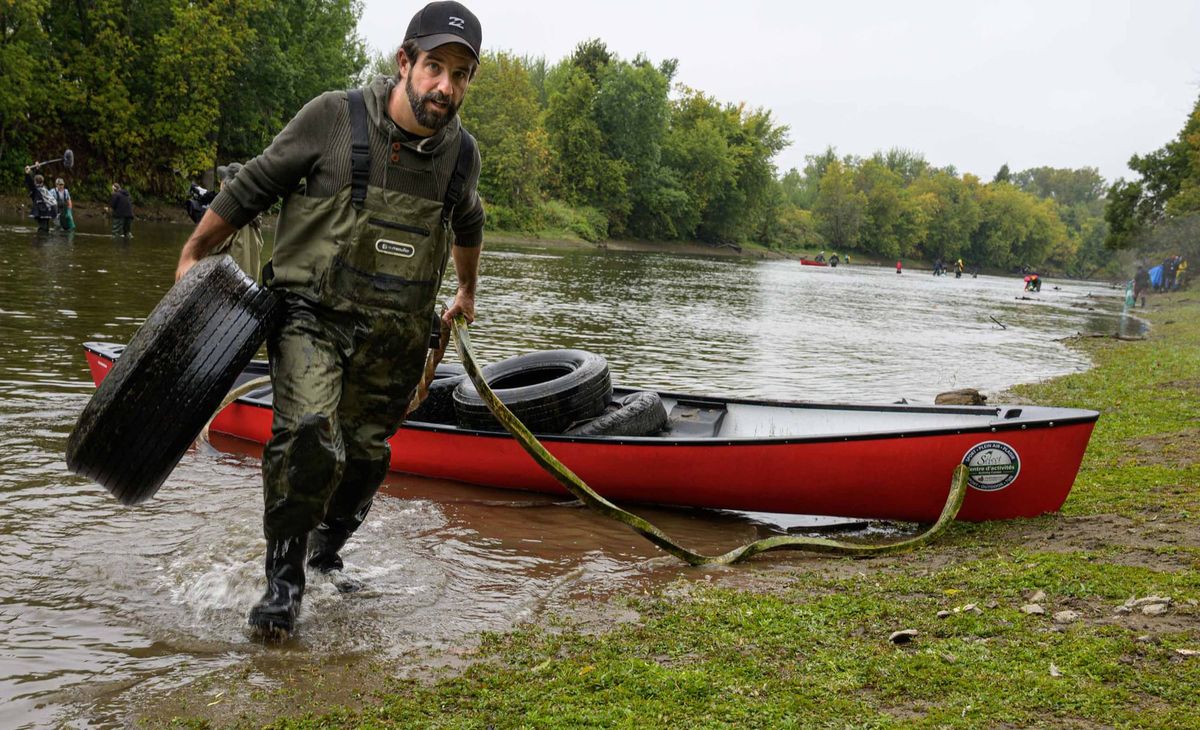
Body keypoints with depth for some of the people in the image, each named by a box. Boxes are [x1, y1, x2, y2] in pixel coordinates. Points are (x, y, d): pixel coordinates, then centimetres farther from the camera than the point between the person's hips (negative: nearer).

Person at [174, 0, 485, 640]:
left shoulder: (461, 153, 4)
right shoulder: (334, 118, -10)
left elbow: (467, 225, 27)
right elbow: (253, 187, 0)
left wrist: (467, 290, 40)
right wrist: (193, 254, 5)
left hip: (393, 338, 5)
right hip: (312, 315, -4)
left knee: (365, 456, 12)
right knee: (309, 436, -25)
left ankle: (326, 552, 42)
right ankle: (283, 582, -7)